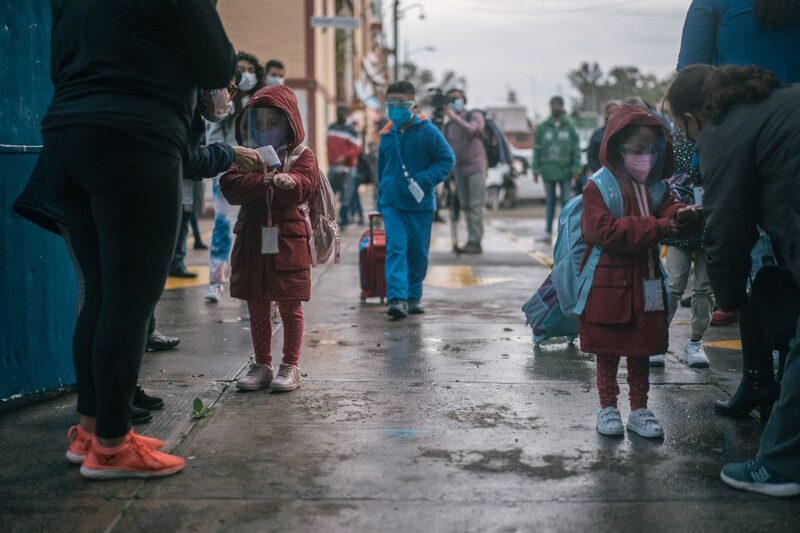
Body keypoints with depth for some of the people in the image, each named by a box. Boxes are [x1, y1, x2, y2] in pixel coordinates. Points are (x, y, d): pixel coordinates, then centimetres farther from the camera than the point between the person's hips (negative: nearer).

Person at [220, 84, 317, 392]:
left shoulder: (302, 157, 3)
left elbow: (304, 185, -17)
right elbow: (230, 186, -8)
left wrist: (288, 181, -41)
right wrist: (261, 181, -26)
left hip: (289, 241, -3)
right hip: (253, 241, 3)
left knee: (290, 306, 3)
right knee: (257, 307, 10)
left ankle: (291, 366, 12)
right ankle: (261, 365, 20)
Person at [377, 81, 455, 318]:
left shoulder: (428, 132, -7)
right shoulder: (387, 135, 6)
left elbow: (447, 159, -6)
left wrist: (425, 179, -19)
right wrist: (381, 197, 21)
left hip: (420, 203, -1)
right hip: (391, 203, 1)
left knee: (418, 252, 9)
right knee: (396, 248, -12)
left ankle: (414, 296, 25)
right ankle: (397, 298, -19)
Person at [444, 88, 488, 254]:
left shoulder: (475, 116, 0)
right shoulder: (448, 125, 14)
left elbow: (471, 130, -22)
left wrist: (454, 117, -21)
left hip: (475, 167, -5)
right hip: (459, 169, 5)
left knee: (475, 206, -10)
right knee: (466, 206, 4)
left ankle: (475, 241, -13)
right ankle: (471, 240, 7)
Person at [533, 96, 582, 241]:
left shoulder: (570, 127, 4)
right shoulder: (542, 128, 5)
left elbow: (576, 149, 2)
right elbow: (537, 150, 5)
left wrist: (576, 169, -6)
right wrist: (536, 169, -1)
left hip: (565, 171, -1)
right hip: (548, 171, 1)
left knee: (565, 201, 0)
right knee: (550, 201, 7)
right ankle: (548, 232, 10)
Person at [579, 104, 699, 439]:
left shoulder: (655, 186, 7)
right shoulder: (598, 188, -13)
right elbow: (605, 231, -23)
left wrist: (680, 216, -27)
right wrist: (657, 227, -23)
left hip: (647, 283, 5)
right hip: (609, 283, -5)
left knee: (641, 350, 12)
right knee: (608, 350, 7)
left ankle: (639, 409, 23)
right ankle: (607, 407, 21)